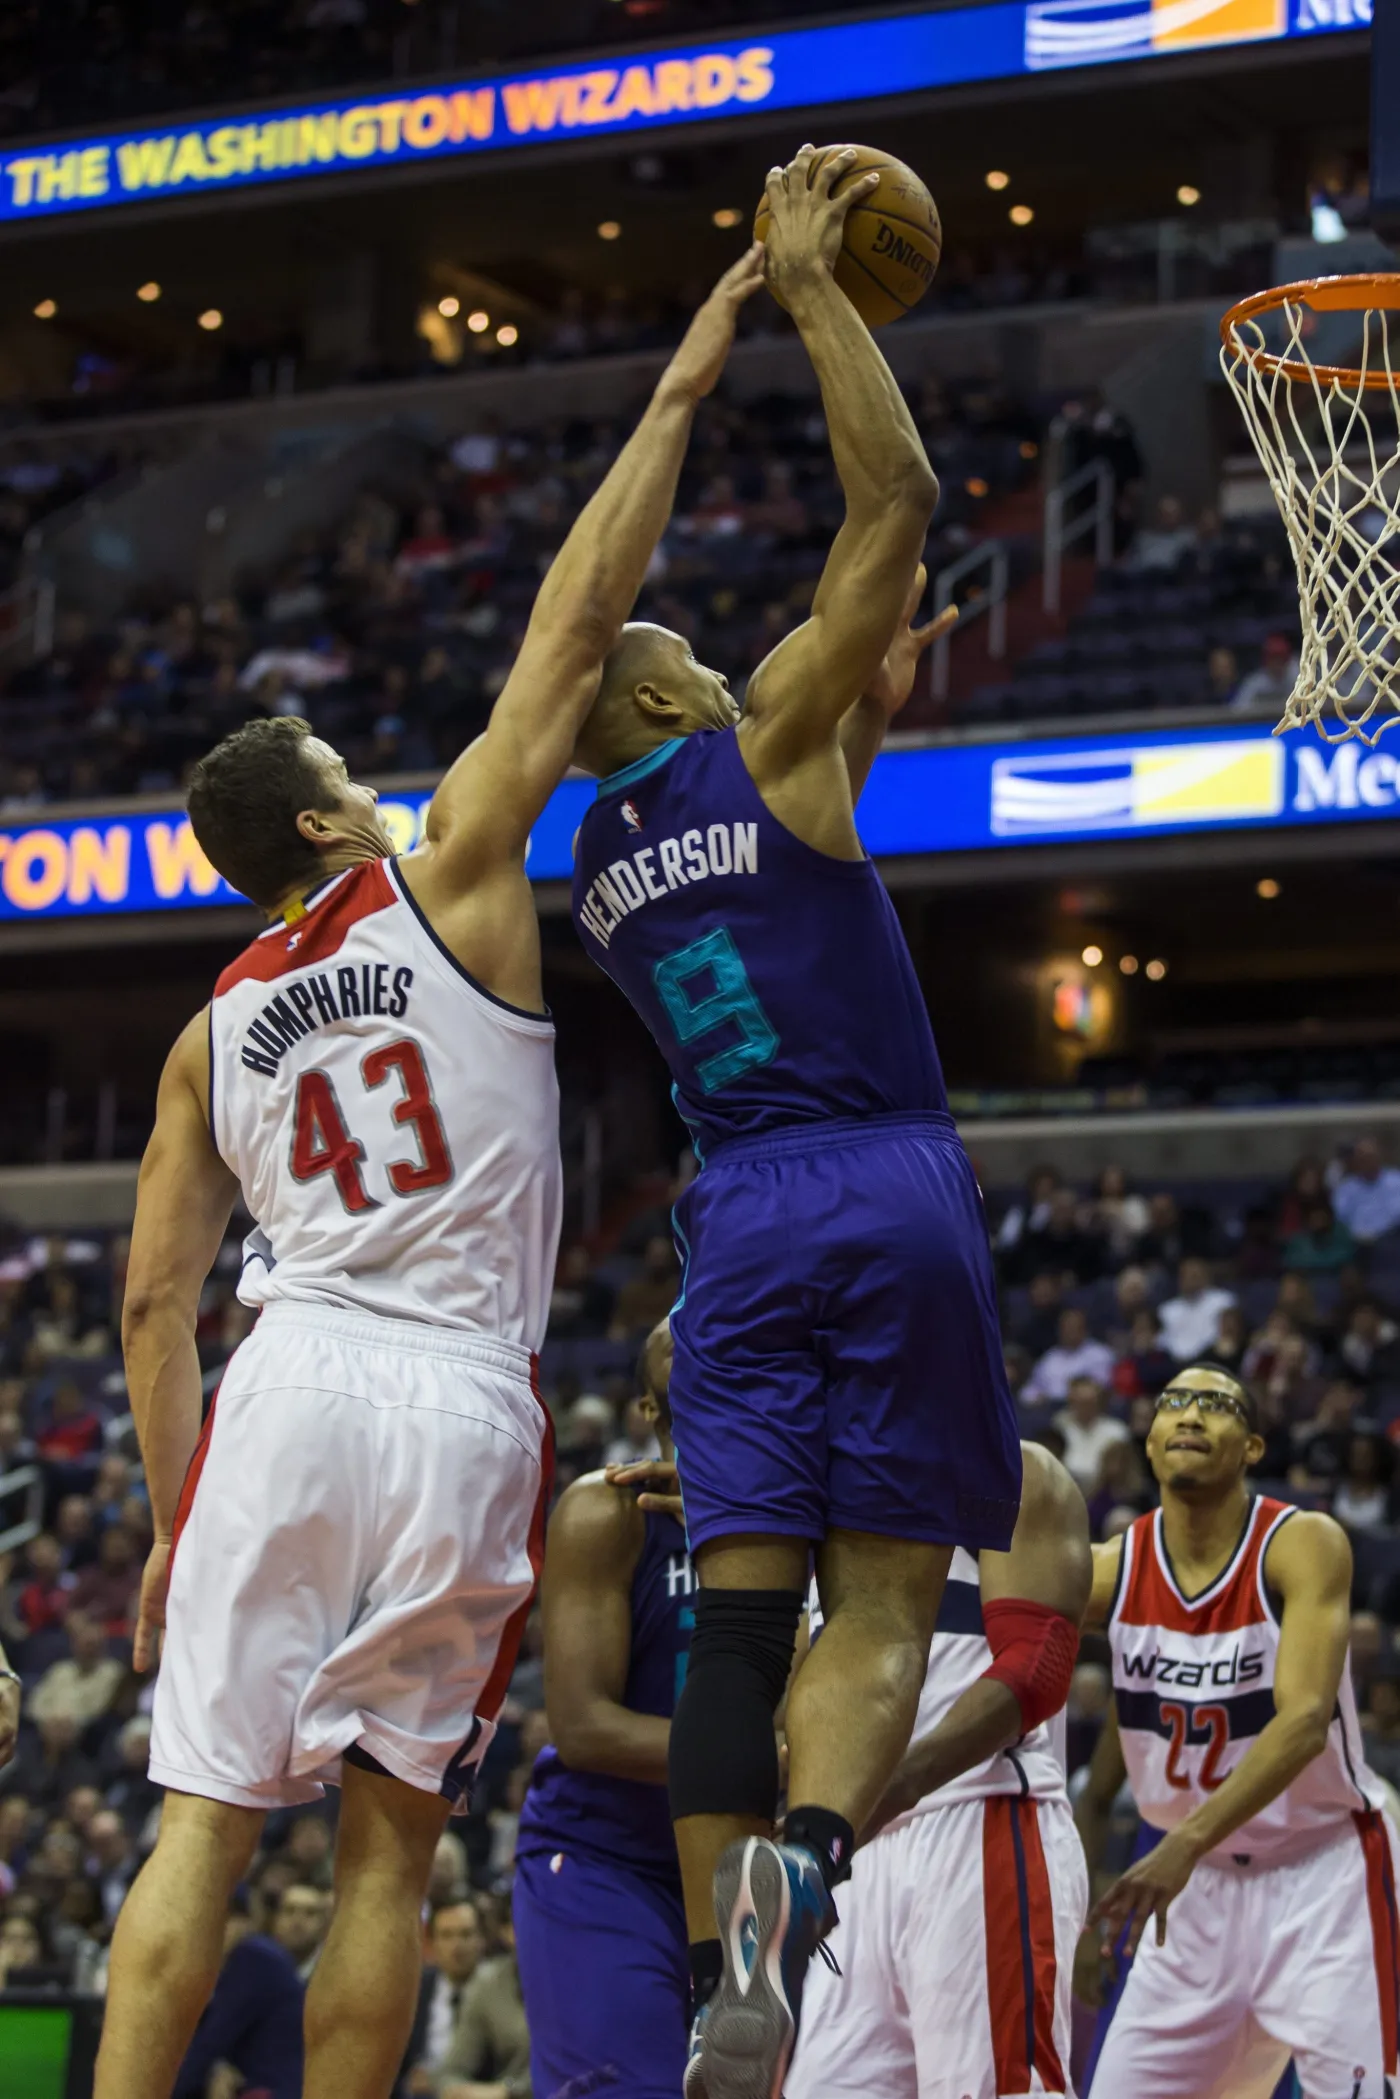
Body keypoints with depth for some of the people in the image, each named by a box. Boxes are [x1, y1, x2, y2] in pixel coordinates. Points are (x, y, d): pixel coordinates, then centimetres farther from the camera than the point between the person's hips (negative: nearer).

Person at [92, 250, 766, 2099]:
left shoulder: (213, 1032, 15)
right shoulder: (448, 880, 5)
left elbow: (155, 1300, 12)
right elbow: (575, 622, 4)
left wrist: (172, 1516, 19)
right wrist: (679, 397, 9)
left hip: (288, 1391, 2)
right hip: (463, 1407, -2)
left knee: (207, 1822, 0)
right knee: (388, 1846, 5)